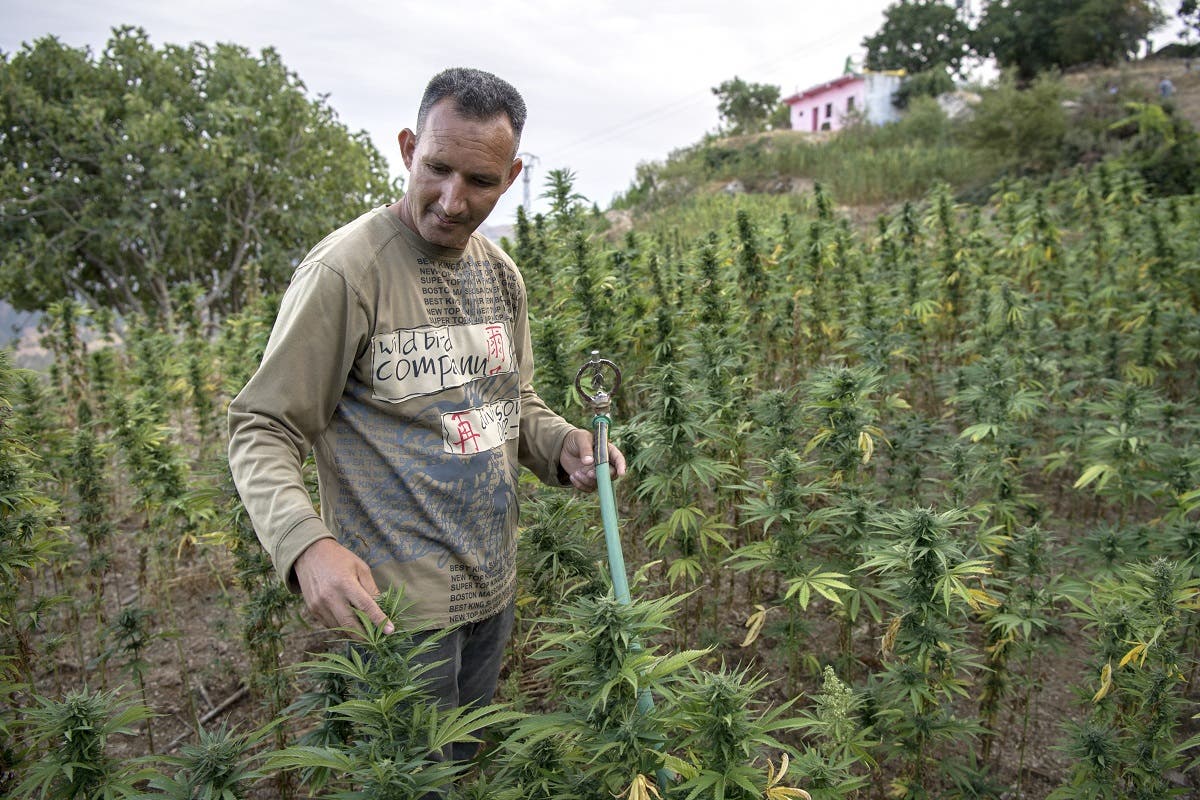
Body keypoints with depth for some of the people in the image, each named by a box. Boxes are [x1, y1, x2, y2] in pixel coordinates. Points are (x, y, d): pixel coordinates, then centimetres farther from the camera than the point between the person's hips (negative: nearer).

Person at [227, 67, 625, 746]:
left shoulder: (501, 273, 5)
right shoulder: (347, 270, -18)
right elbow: (263, 431, -16)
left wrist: (562, 444, -6)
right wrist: (305, 543, -34)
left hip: (493, 591, 7)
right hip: (396, 604, -7)